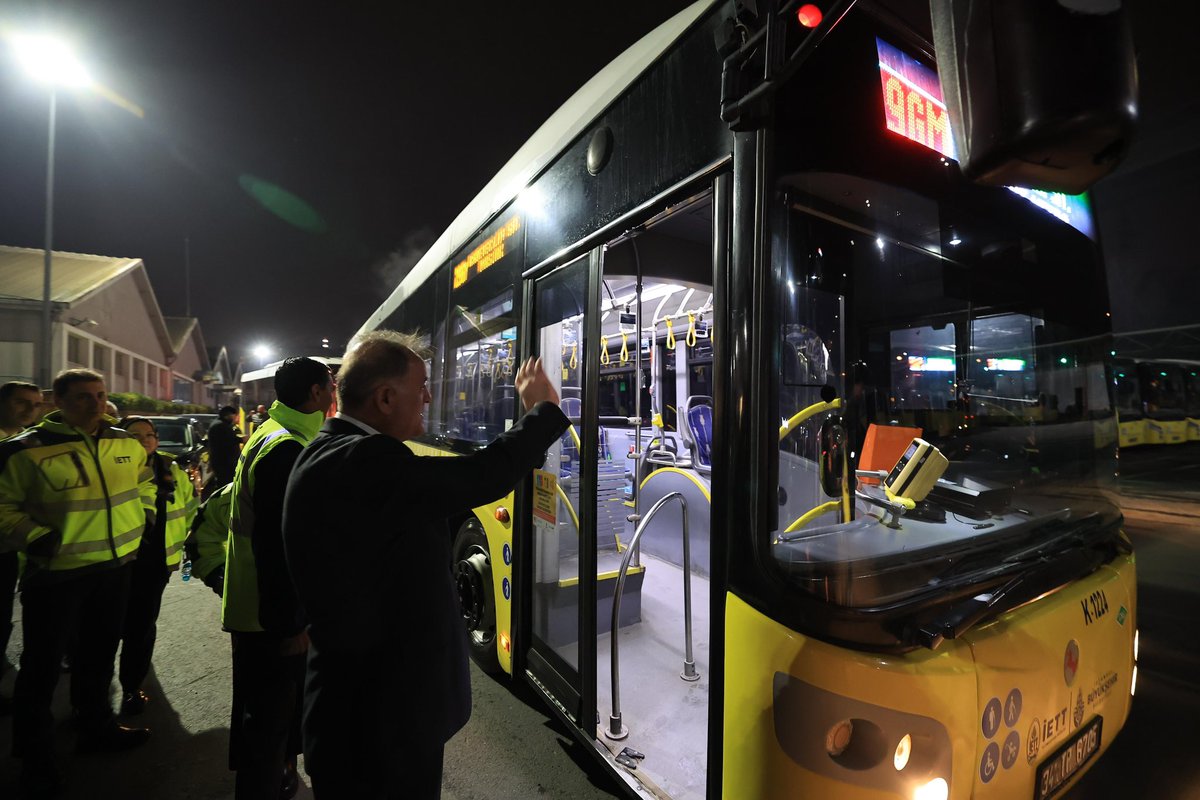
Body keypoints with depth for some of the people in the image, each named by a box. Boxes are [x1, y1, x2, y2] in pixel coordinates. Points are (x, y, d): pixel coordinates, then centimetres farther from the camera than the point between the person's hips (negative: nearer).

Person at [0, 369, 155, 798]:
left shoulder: (126, 443, 2)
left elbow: (143, 479, 20)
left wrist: (143, 513, 11)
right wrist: (35, 537, -19)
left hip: (116, 566, 5)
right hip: (55, 573, -4)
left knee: (99, 654, 20)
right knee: (43, 665, 10)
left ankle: (96, 727, 40)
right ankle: (35, 757, 30)